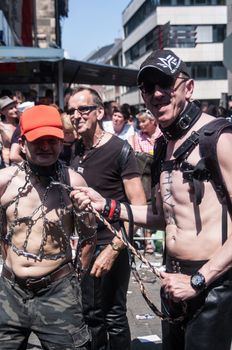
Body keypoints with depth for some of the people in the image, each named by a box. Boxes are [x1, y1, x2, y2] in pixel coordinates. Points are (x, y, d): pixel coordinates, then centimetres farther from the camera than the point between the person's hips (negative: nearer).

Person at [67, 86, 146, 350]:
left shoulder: (118, 149, -12)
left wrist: (114, 248, -21)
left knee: (113, 316, 6)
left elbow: (139, 206, -16)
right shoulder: (75, 152, 7)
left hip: (109, 244, -6)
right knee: (90, 313, 17)